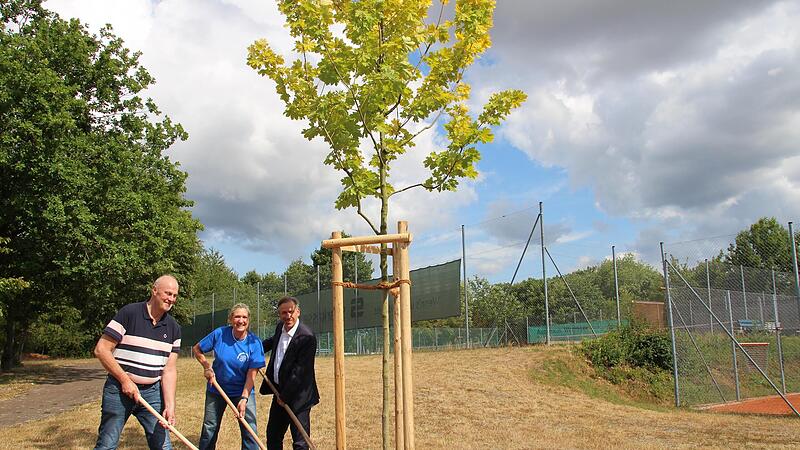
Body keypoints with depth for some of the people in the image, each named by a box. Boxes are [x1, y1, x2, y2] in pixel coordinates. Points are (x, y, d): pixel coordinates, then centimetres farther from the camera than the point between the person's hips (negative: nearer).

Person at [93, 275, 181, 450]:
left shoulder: (173, 328, 4)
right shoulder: (128, 313, -10)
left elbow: (169, 369, 2)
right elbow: (101, 350, -11)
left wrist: (170, 406, -8)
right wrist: (125, 380, -14)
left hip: (152, 392, 4)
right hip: (119, 389, -4)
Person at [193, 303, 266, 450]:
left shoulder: (254, 342, -16)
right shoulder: (219, 334, -13)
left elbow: (252, 374, -18)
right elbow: (196, 349, 2)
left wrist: (244, 399, -26)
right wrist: (207, 367, -11)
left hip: (243, 391, -1)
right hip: (216, 389, 2)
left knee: (250, 430, -6)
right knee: (209, 428, 13)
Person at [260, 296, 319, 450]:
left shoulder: (307, 337, -23)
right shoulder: (280, 328, 3)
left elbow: (299, 371, -23)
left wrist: (285, 396, -17)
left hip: (297, 396, -8)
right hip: (280, 392, 8)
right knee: (272, 435, 21)